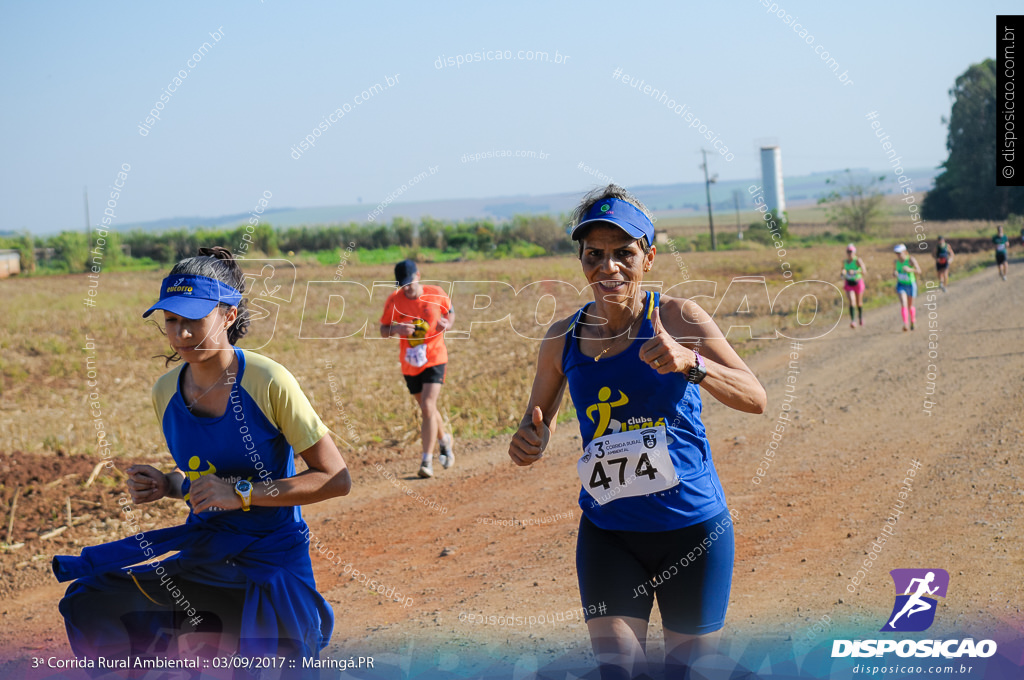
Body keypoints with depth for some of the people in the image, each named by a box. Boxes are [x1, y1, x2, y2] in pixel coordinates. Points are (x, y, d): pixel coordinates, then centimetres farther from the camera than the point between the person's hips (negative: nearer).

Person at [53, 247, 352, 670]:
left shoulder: (268, 382, -15)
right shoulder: (166, 392, 3)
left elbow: (336, 479, -15)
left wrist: (241, 492, -21)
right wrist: (167, 486, -4)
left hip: (274, 563, -5)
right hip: (200, 557, 5)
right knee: (88, 605, -9)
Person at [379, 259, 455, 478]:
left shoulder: (436, 294, -8)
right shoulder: (393, 301, -7)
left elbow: (450, 313, 10)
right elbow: (383, 330, 0)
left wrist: (447, 323, -13)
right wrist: (395, 329, -23)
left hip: (434, 359, -3)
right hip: (410, 364, 3)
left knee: (428, 407, -17)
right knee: (427, 409, 16)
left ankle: (427, 461, -14)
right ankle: (444, 440, 45)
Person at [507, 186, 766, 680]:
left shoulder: (677, 319, -9)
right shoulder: (563, 339, 0)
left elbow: (755, 399, -17)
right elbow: (539, 422, 13)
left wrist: (689, 362, -34)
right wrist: (527, 441, -11)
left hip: (692, 524, -2)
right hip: (608, 530, 2)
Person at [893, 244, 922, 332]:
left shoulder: (911, 260, -16)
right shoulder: (896, 261, -2)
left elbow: (919, 271, -24)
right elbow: (894, 272, 10)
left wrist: (910, 270, -42)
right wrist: (894, 273, -15)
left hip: (911, 285, -2)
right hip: (901, 285, 2)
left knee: (910, 306, 11)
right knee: (903, 304, -18)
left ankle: (913, 322, 38)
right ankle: (905, 324, -25)